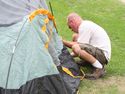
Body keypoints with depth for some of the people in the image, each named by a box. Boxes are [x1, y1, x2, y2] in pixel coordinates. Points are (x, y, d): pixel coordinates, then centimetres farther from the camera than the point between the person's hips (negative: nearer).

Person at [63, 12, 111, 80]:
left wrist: (63, 42, -8)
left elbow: (78, 45, -19)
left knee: (75, 48, -32)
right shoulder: (86, 24, 14)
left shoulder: (84, 26, -16)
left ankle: (99, 68, -19)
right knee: (75, 36, 13)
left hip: (103, 54, -10)